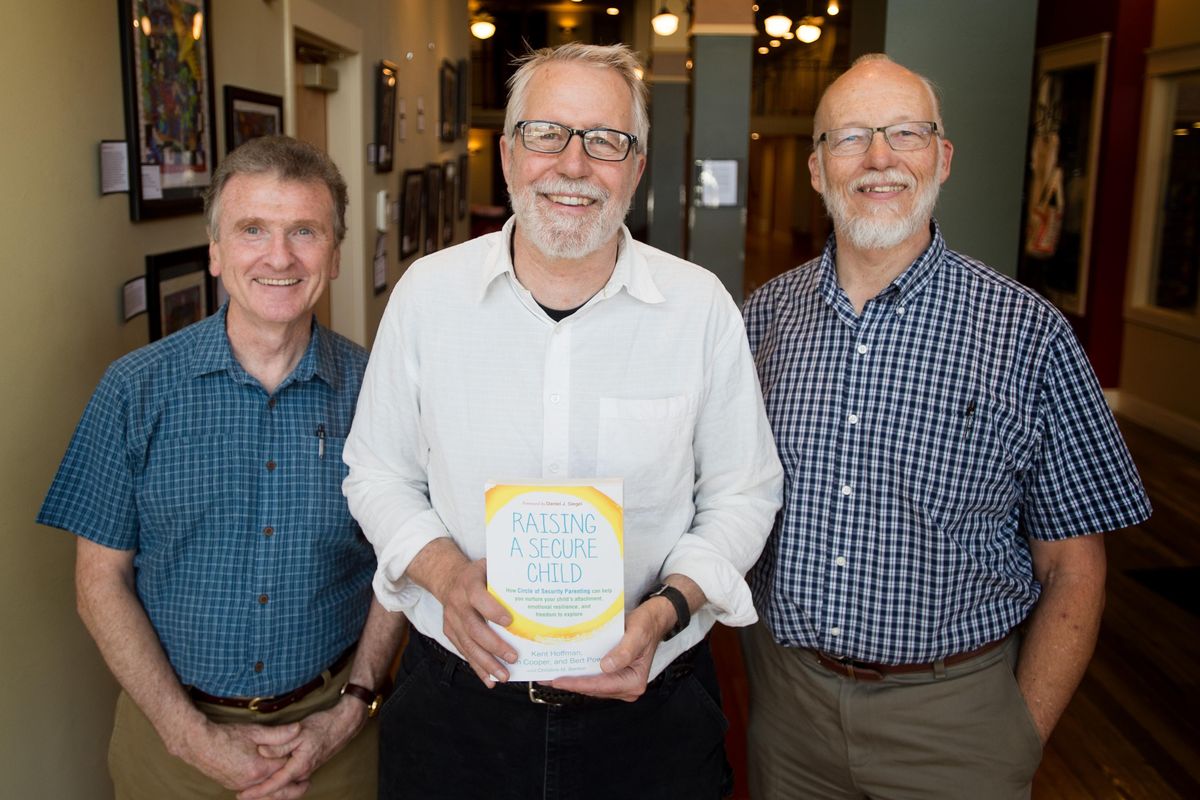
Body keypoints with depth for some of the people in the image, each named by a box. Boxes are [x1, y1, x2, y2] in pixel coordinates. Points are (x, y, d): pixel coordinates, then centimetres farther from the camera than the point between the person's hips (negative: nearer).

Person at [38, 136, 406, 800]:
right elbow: (102, 580, -6)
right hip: (175, 726, 0)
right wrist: (192, 735, -11)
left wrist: (352, 708, -9)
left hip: (332, 724, 1)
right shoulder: (134, 390, -9)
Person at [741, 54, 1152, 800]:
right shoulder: (767, 315, -2)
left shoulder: (1029, 333, -10)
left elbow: (1071, 567, -6)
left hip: (950, 710, -2)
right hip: (786, 695, 3)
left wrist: (1025, 737, -8)